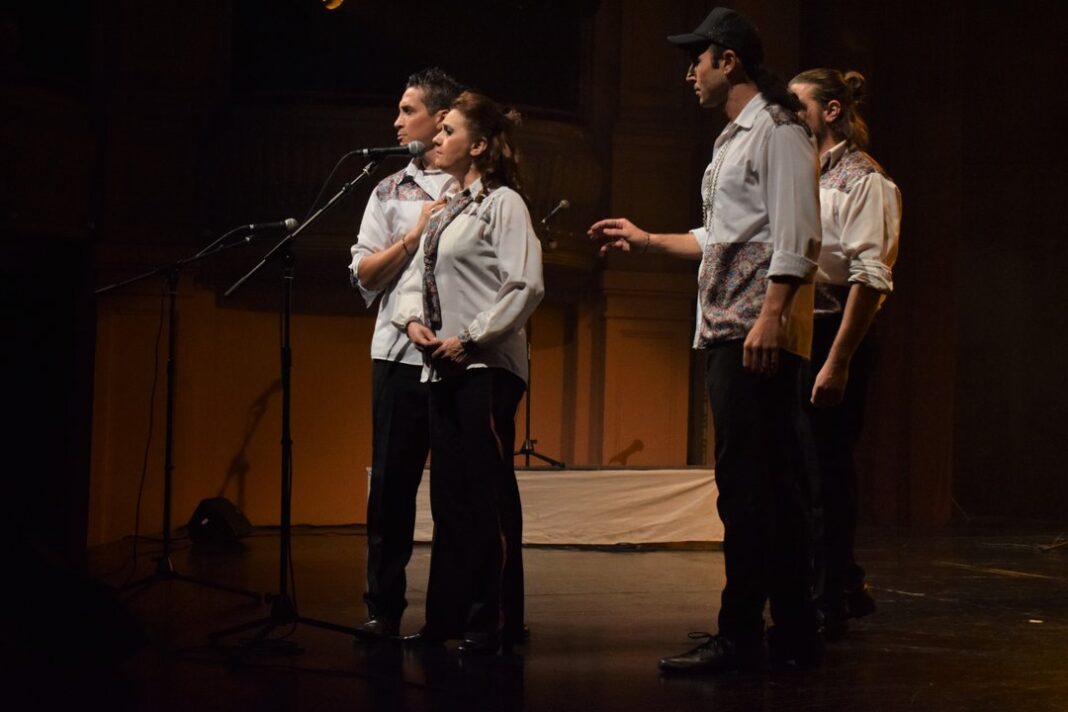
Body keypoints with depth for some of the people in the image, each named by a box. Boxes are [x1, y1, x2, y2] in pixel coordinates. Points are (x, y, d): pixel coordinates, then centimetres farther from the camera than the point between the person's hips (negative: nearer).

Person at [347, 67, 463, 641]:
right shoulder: (389, 190, 15)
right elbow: (364, 276, 7)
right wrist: (417, 234, -3)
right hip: (402, 353, 3)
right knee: (392, 481, 3)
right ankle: (384, 607, 10)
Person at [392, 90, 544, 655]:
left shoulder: (503, 202, -5)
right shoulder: (445, 211, 19)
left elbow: (525, 285, -15)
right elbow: (416, 279, 20)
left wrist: (470, 338, -16)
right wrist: (413, 320, -1)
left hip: (486, 366, -8)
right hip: (443, 369, 8)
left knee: (487, 491, -7)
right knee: (449, 492, 10)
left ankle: (495, 621, -2)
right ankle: (449, 616, 16)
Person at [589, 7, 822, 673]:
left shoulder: (777, 129, -5)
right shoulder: (734, 139, 24)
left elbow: (796, 236, -16)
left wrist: (769, 317, -24)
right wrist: (646, 239, 34)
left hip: (759, 334, -10)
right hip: (728, 333, 10)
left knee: (747, 486, -10)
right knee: (768, 486, 9)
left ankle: (741, 636, -8)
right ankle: (794, 634, 13)